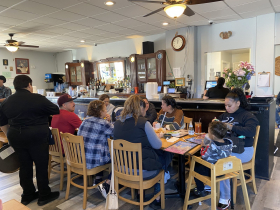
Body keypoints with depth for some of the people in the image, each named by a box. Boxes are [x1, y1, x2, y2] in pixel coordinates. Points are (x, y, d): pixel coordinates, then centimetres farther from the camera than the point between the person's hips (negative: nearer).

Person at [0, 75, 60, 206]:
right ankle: (44, 196, 16)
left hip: (15, 137, 6)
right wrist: (43, 110, 21)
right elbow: (56, 110, 0)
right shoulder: (38, 99, -10)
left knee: (25, 165, 16)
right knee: (42, 165, 6)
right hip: (36, 137, -6)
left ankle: (27, 195, 29)